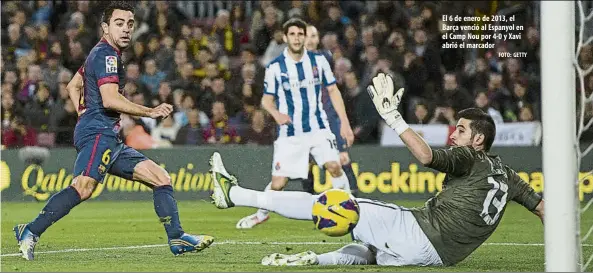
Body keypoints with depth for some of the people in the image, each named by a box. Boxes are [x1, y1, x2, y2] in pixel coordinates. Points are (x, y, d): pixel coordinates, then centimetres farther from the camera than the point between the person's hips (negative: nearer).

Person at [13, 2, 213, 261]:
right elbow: (110, 99, -20)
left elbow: (73, 86, 36)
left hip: (109, 140, 11)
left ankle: (177, 239, 4)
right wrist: (150, 112, -17)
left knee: (161, 178, 8)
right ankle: (31, 232, -34)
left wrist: (84, 113, 23)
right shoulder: (106, 55, -7)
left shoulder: (103, 54, 24)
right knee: (83, 187, -31)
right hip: (98, 133, -11)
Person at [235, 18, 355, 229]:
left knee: (334, 166, -22)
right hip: (289, 133, -1)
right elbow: (266, 99, 3)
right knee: (278, 183, -2)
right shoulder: (275, 67, -5)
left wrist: (344, 122, 1)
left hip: (318, 127, 1)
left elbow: (333, 91, 8)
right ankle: (261, 214, 27)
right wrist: (276, 113, -20)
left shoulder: (318, 61, 0)